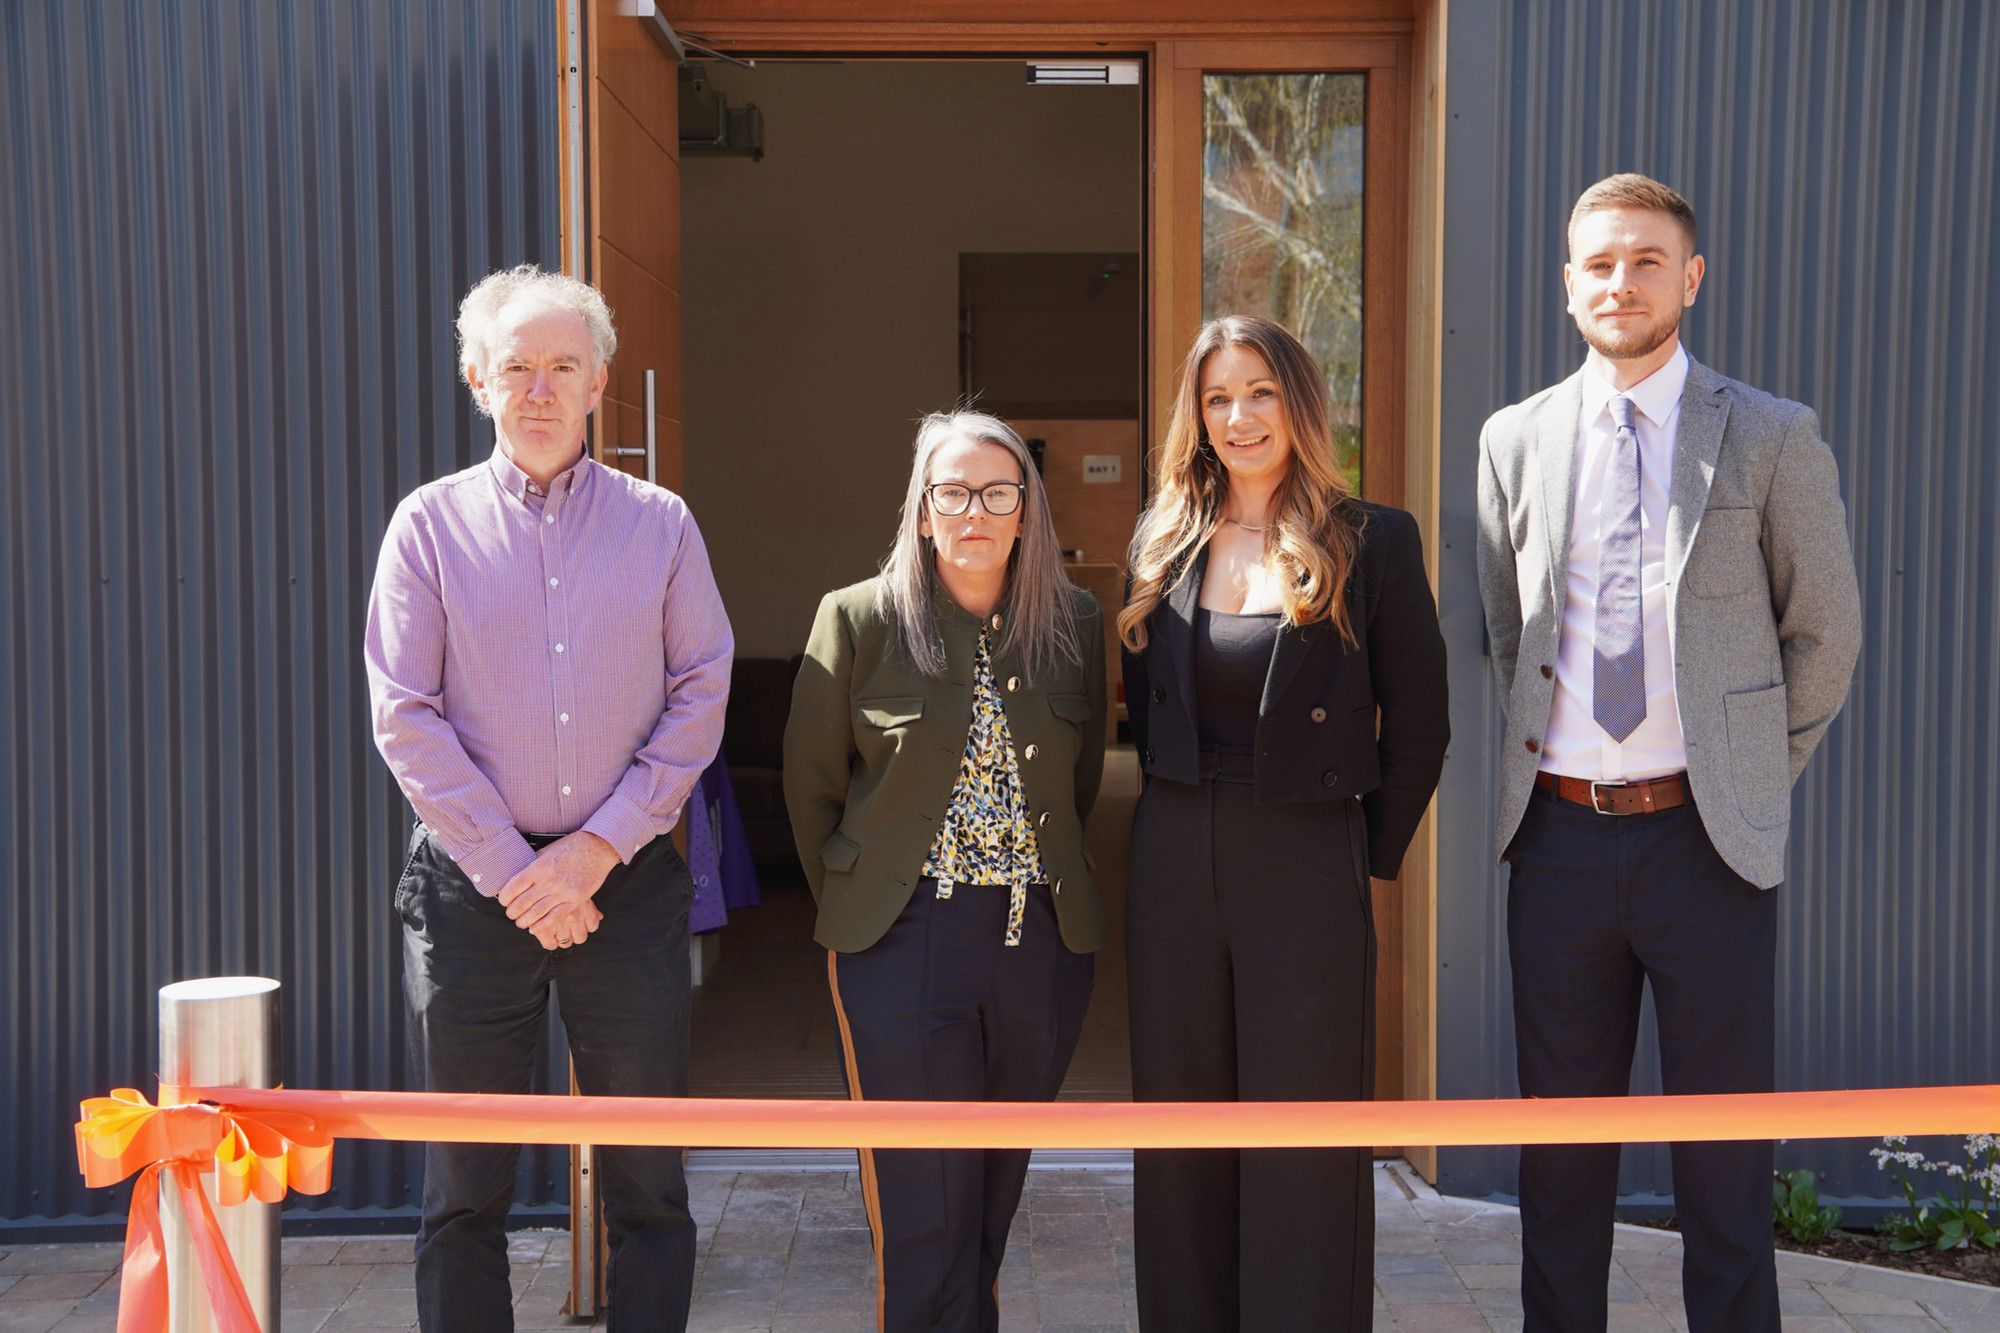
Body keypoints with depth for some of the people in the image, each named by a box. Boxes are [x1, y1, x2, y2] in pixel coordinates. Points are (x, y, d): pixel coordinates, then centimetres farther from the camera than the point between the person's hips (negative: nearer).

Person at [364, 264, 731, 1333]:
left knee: (648, 1184, 7)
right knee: (463, 1192, 8)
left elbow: (700, 697, 1)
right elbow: (406, 718, -2)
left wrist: (599, 847, -8)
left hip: (627, 877, 1)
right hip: (471, 884, 0)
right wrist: (513, 871, -8)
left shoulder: (660, 523, 5)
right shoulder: (431, 523, 2)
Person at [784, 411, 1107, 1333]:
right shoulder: (858, 619, -3)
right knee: (923, 1209, 0)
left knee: (995, 1195, 13)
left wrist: (1038, 881, 13)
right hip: (905, 943, -3)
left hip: (1043, 943, 3)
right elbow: (810, 785, 4)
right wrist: (854, 907, 8)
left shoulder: (1075, 623, 4)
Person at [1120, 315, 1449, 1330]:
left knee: (1303, 1153, 2)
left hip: (1308, 874, -4)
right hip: (1173, 873, 4)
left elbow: (1418, 728, 0)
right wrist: (1185, 828, 11)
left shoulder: (1373, 542, -3)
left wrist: (1370, 862, 0)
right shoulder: (1165, 542, 8)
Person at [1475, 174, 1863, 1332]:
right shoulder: (1515, 440, 7)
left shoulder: (1773, 438, -1)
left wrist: (1756, 776, 4)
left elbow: (1826, 632, 4)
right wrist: (1543, 753, 10)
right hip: (1560, 832, 3)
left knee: (1725, 1146, 7)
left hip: (1705, 835, -2)